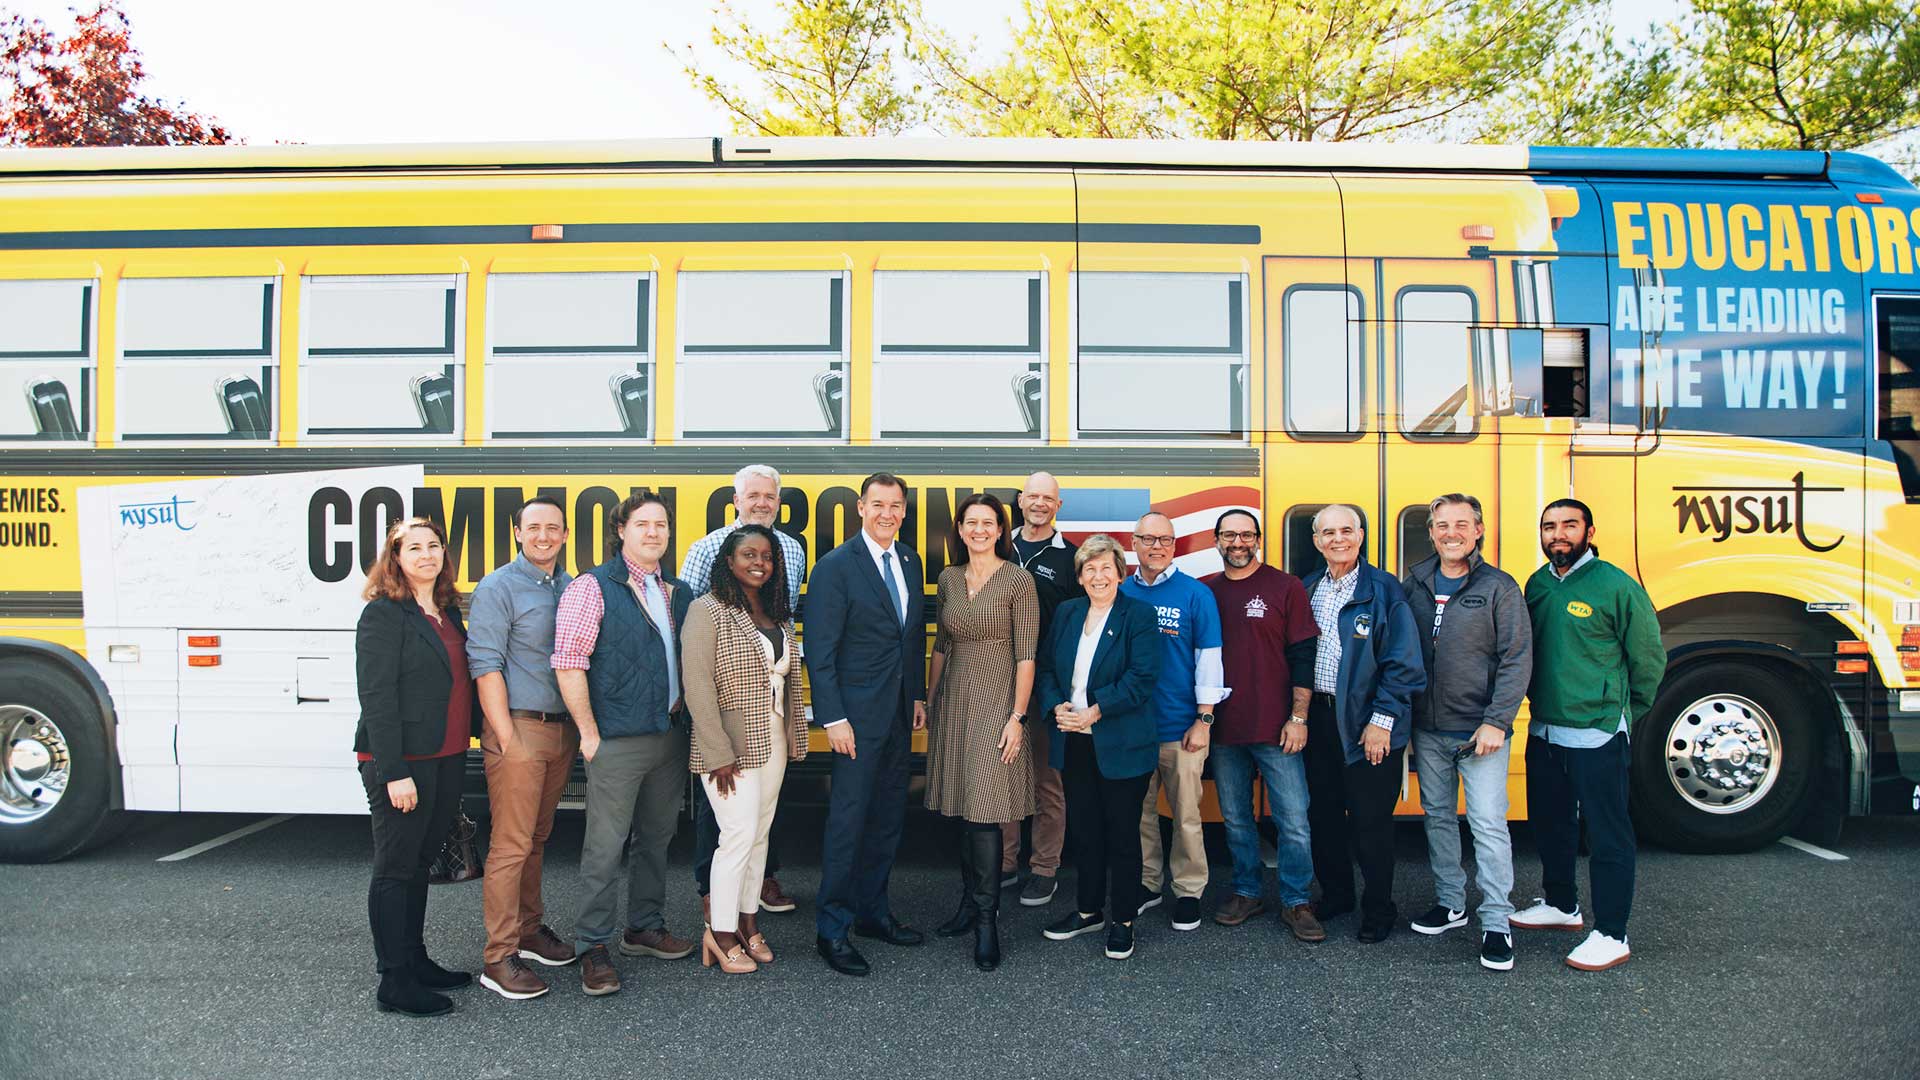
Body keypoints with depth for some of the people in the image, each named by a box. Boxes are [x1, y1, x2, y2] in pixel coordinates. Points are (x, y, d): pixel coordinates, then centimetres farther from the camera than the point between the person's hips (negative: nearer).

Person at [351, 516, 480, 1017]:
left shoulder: (448, 612, 12)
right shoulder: (384, 614, -10)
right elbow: (376, 698, -16)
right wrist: (394, 772, -20)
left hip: (446, 759, 8)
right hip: (401, 763, -7)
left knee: (419, 863, 17)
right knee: (395, 869, 2)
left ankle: (415, 961, 29)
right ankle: (394, 981, 10)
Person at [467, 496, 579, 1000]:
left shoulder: (574, 589, 11)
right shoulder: (498, 588, -6)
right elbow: (485, 666, -11)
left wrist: (580, 727, 9)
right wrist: (507, 738, -15)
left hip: (563, 730, 6)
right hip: (519, 729, -6)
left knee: (538, 838, 16)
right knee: (511, 845, -5)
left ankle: (530, 931, 28)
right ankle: (499, 958, 2)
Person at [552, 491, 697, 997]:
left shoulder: (678, 593, 11)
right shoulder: (593, 588, -8)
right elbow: (568, 663, -13)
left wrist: (683, 720, 10)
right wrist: (589, 732, -13)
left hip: (670, 736, 6)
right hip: (617, 740, -6)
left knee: (655, 838, 16)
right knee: (605, 847, 0)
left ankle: (645, 927, 31)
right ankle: (593, 947, 12)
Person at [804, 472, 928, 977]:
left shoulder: (911, 562, 10)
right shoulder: (835, 566, -11)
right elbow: (820, 651, -13)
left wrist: (918, 696, 14)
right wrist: (833, 718, -17)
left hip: (901, 713, 7)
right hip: (858, 713, -7)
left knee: (888, 817, 14)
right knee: (848, 819, -1)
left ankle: (872, 910, 28)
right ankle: (831, 929, 10)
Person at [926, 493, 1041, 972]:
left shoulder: (1017, 580, -8)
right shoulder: (948, 579, 8)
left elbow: (1026, 654, -10)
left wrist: (1017, 717, -13)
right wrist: (929, 699, 15)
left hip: (996, 701, -5)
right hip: (954, 699, 5)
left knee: (984, 811, -7)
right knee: (962, 809, 10)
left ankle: (986, 920, 2)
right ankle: (970, 902, 22)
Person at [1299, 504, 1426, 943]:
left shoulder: (1384, 590, -8)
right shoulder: (1307, 589, 9)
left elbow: (1402, 663, -11)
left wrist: (1382, 720, -16)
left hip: (1368, 725, -5)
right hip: (1317, 719, 5)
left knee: (1370, 820, 3)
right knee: (1323, 813, 14)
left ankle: (1378, 909, 20)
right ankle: (1335, 895, 31)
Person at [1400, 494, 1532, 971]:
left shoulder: (1499, 587, -6)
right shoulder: (1413, 583, 5)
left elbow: (1517, 659, -9)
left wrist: (1496, 721, -15)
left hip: (1480, 731, -5)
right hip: (1428, 730, 5)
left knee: (1488, 822, -5)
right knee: (1438, 817, 15)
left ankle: (1496, 923, 4)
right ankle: (1450, 903, 29)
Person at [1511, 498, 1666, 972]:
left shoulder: (1617, 586, -11)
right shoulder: (1537, 584, 7)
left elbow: (1649, 658, -4)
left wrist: (1624, 712, 5)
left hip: (1597, 736, -7)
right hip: (1543, 732, 7)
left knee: (1607, 835, 1)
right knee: (1549, 824, 19)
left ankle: (1611, 936, 10)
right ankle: (1561, 905, 37)